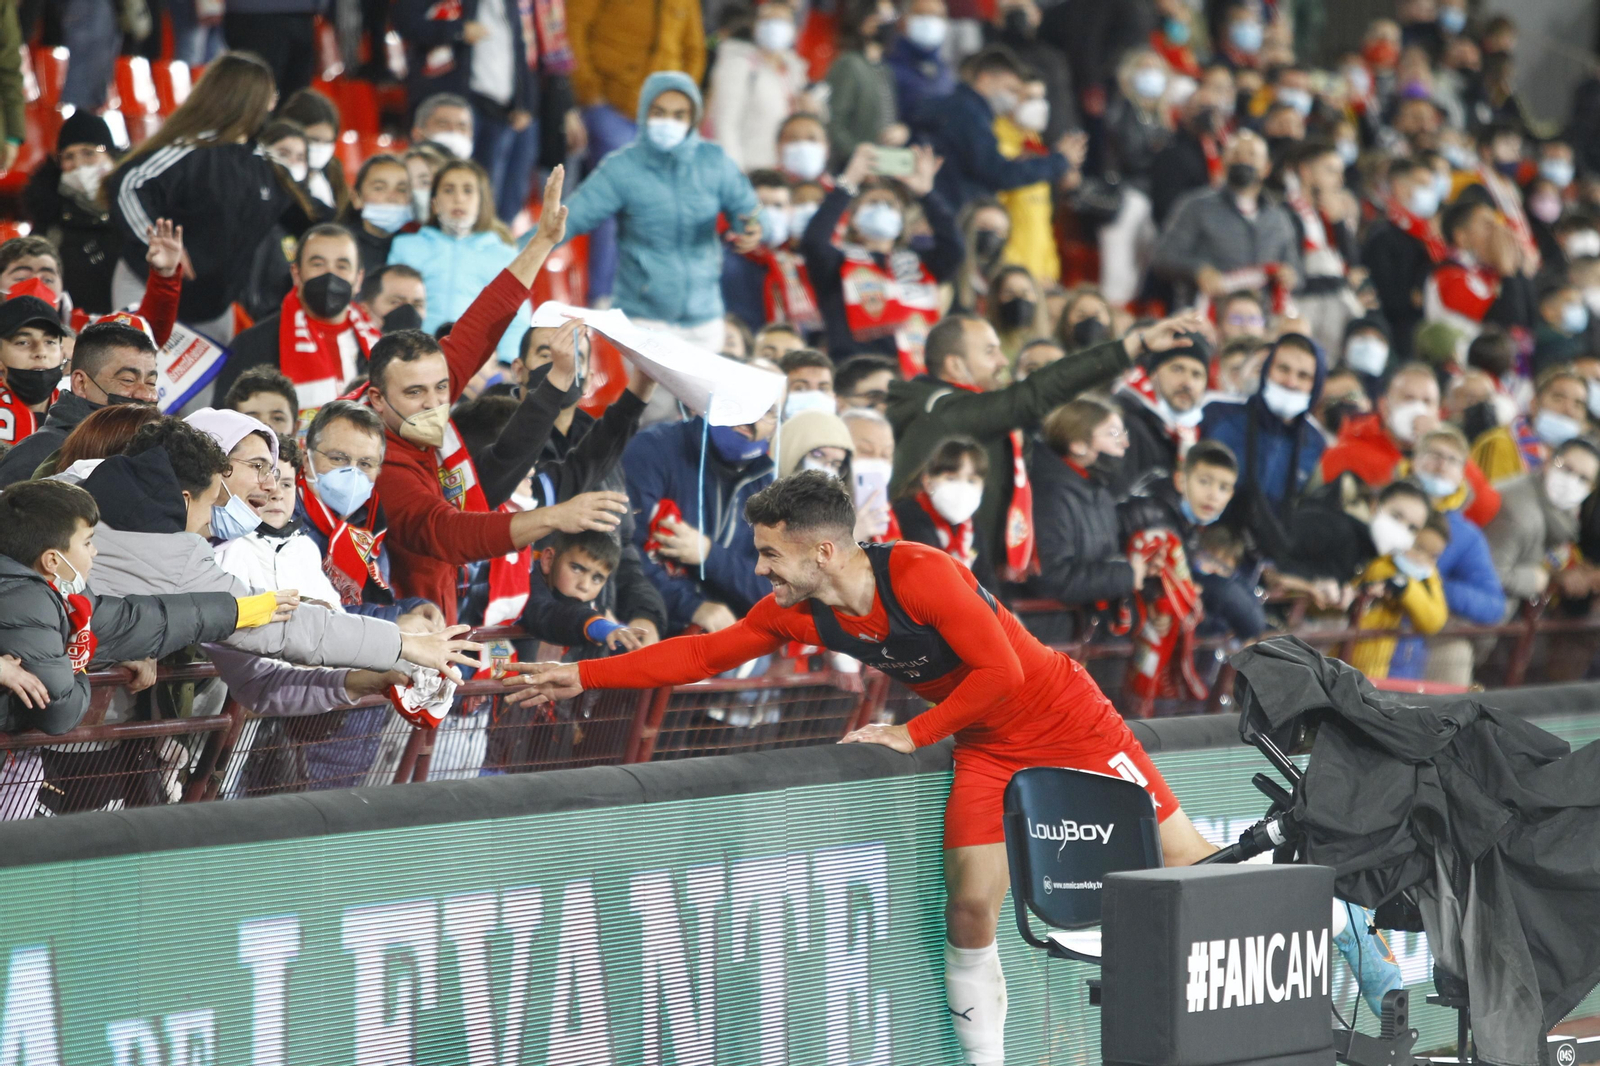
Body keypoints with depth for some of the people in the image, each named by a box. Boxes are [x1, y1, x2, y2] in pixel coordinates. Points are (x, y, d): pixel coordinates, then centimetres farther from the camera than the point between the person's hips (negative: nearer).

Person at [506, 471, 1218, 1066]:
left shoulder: (921, 574, -29)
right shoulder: (798, 613, -8)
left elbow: (1000, 672, -25)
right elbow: (704, 654, 2)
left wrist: (914, 734, -18)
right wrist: (580, 677, -2)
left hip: (1065, 719, -5)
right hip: (987, 747, 5)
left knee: (1187, 865, -6)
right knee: (970, 907, -8)